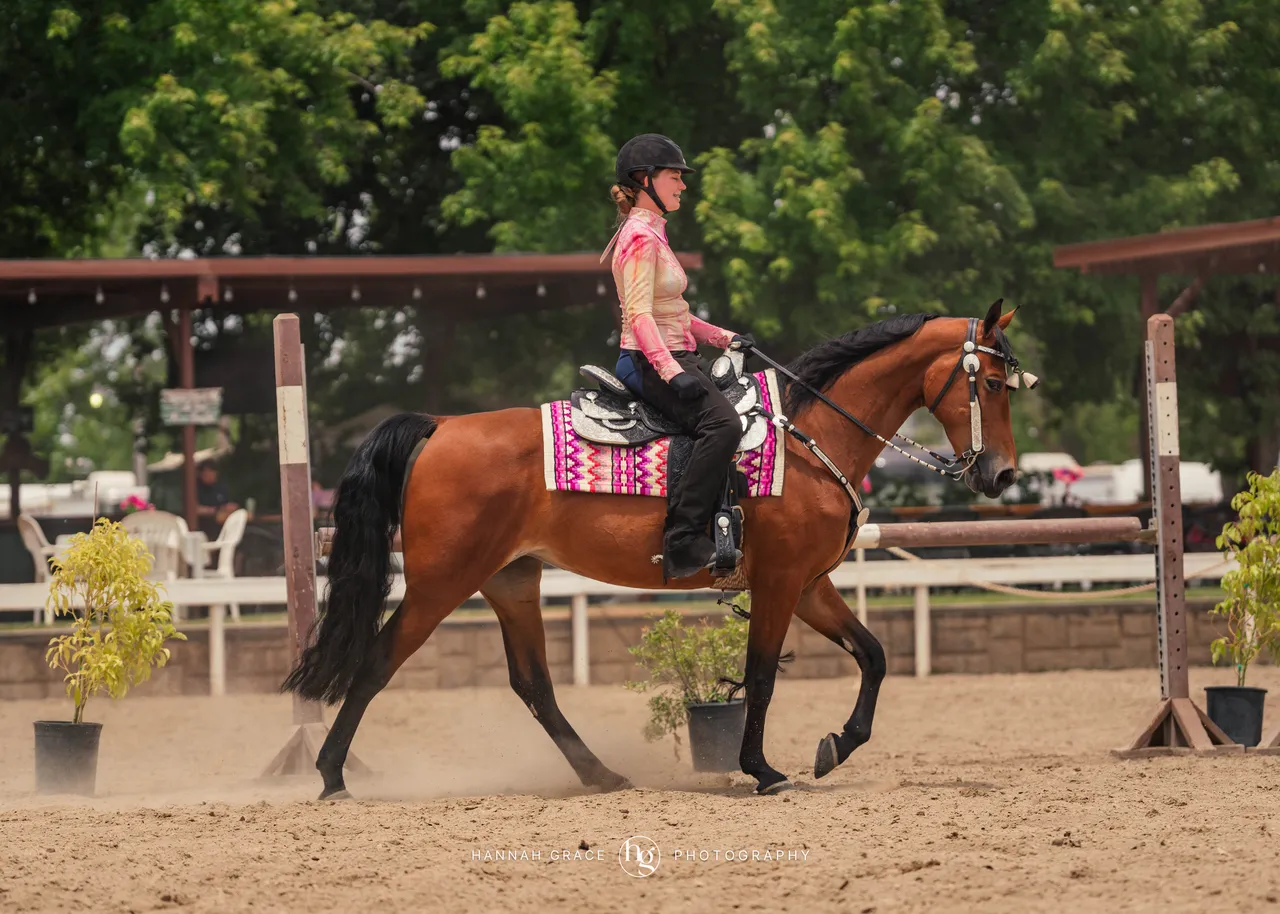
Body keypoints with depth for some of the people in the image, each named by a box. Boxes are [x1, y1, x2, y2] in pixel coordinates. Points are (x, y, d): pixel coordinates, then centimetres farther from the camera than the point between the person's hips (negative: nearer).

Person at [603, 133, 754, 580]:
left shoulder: (652, 234, 20)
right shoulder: (641, 237, -12)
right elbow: (639, 314, -22)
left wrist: (723, 337, 18)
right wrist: (671, 371, -32)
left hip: (670, 358, 11)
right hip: (649, 361, -11)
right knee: (723, 423, -30)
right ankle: (683, 539, -35)